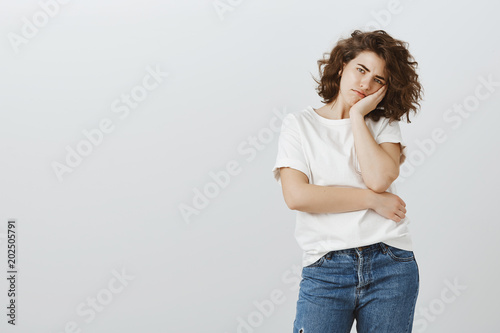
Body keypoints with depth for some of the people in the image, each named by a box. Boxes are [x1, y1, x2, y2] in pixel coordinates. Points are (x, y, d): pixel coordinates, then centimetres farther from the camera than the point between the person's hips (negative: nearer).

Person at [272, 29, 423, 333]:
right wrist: (373, 200, -7)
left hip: (391, 265, 2)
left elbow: (380, 179, -9)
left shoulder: (384, 124, 12)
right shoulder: (300, 123, 6)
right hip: (326, 270, -2)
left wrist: (357, 116, -2)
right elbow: (297, 196, -8)